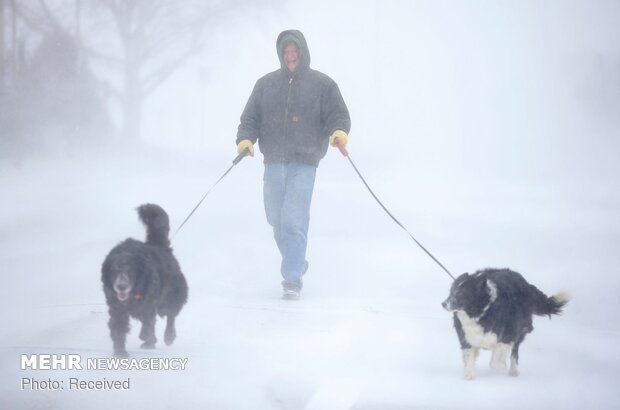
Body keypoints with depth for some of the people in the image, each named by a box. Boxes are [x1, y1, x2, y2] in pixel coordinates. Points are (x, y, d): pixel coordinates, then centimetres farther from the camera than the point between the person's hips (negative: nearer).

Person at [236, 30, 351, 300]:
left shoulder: (322, 84, 5)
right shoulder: (266, 84, 13)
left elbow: (339, 114, 2)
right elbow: (250, 117, 12)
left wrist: (339, 131, -21)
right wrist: (245, 138, -8)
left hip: (304, 164, -4)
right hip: (273, 163, 4)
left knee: (293, 221, -14)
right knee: (277, 221, 10)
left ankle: (292, 280, -12)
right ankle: (296, 263, 34)